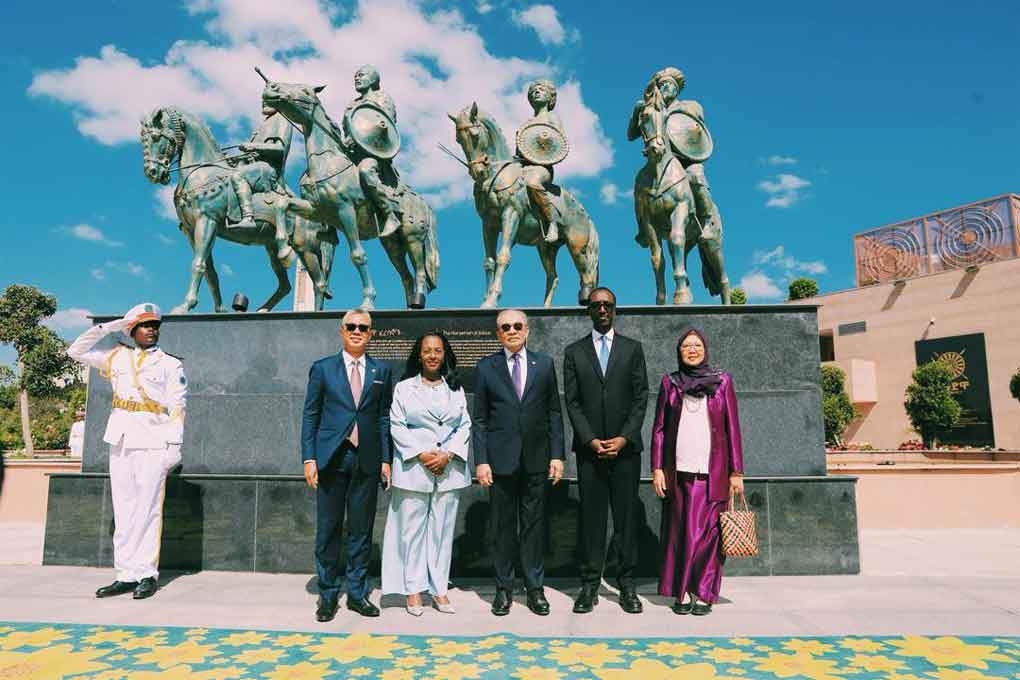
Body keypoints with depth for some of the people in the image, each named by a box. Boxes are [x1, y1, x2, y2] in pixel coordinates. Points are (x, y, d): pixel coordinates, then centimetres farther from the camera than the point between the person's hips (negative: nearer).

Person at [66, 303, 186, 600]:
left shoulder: (170, 364, 3)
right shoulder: (118, 358, 14)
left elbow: (177, 407, -3)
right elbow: (76, 351, 19)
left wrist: (174, 445, -11)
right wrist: (106, 328, 8)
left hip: (152, 443, -4)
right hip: (120, 441, 4)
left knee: (147, 509, -4)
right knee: (123, 510, 6)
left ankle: (147, 574, 3)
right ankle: (126, 574, 11)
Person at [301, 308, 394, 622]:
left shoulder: (381, 371, 9)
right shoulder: (323, 368, 6)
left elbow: (384, 418, 9)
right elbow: (310, 415, 4)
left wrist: (385, 459, 3)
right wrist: (309, 458, -4)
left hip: (367, 461, 1)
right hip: (331, 458, -1)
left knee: (361, 530, 8)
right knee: (328, 530, 6)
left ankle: (357, 593, 21)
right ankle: (328, 595, 19)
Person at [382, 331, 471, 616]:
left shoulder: (456, 389, 12)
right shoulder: (404, 387, 5)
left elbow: (465, 425, 7)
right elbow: (397, 425, -1)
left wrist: (447, 455, -8)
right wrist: (421, 455, -11)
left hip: (449, 470, 2)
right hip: (414, 468, -2)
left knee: (443, 530, 6)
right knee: (412, 530, 1)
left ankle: (439, 589, 16)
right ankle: (413, 590, 13)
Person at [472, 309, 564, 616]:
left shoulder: (544, 364, 6)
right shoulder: (485, 367, 3)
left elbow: (554, 413, 6)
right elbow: (479, 419, 2)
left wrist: (557, 454, 1)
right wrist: (480, 460, -5)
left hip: (536, 459, 1)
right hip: (500, 459, -1)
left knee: (534, 524, 8)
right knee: (503, 526, 8)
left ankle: (535, 587, 21)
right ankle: (503, 587, 22)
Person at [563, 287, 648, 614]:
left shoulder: (632, 348, 8)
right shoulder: (574, 352, 8)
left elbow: (641, 397, 2)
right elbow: (572, 402, 2)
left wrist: (624, 438, -8)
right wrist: (591, 440, -8)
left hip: (626, 447, 0)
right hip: (589, 448, 0)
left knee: (627, 517, 4)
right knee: (591, 518, 4)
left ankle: (627, 585, 15)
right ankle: (589, 585, 12)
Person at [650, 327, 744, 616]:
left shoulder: (722, 381, 6)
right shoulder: (669, 383, 8)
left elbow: (733, 429, 5)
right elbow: (659, 428, 8)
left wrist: (736, 472, 1)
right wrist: (657, 468, 0)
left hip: (712, 471, -1)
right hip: (679, 470, 1)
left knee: (707, 531, -1)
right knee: (679, 531, 4)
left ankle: (703, 593, 12)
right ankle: (683, 592, 14)